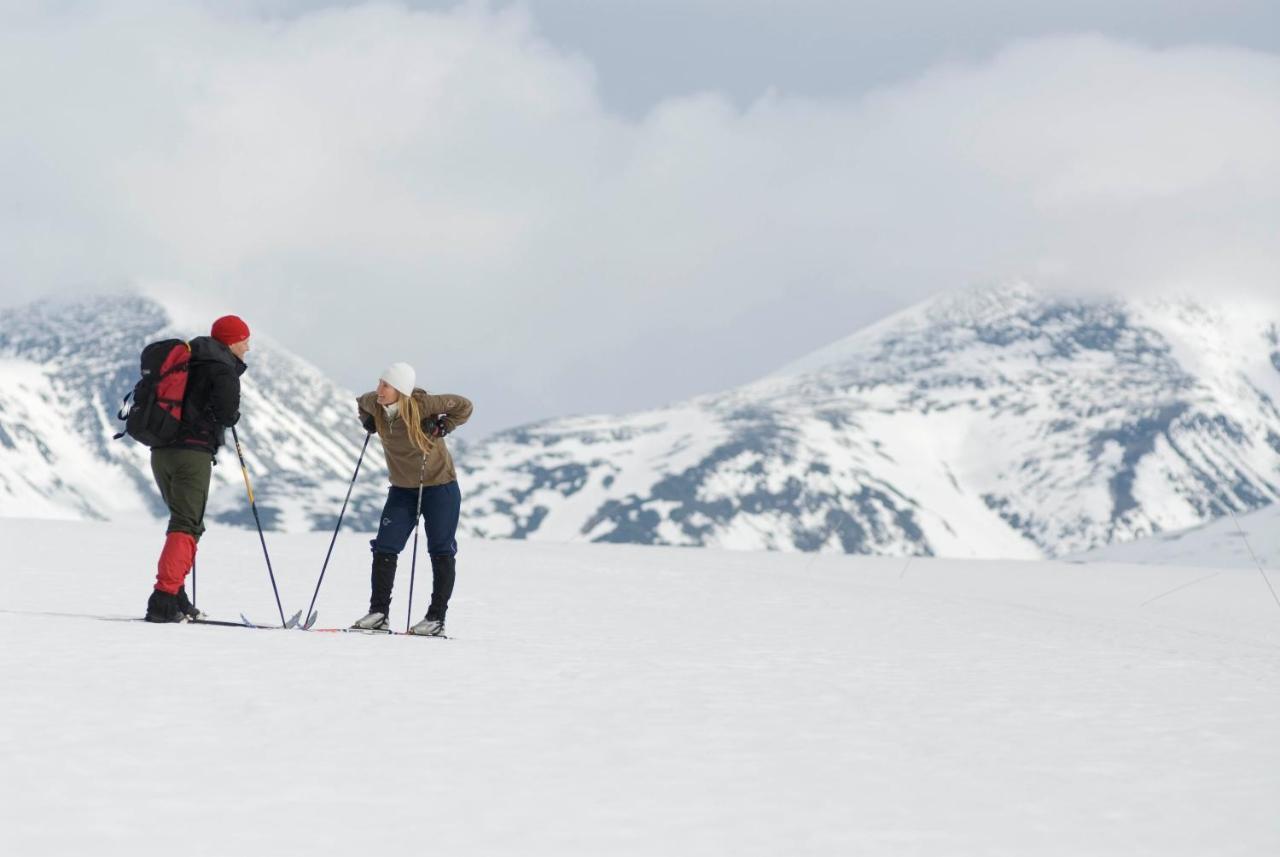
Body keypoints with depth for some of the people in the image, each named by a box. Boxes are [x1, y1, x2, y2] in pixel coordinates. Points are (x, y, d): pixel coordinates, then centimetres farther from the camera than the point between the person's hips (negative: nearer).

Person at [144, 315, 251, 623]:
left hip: (160, 451, 8)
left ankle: (176, 599, 16)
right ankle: (164, 599, -21)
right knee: (186, 526, -9)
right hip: (193, 451, -8)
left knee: (186, 523, 18)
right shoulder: (224, 369, -5)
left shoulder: (188, 361, 19)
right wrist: (232, 416, 10)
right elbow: (226, 413, -13)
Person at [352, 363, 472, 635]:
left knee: (441, 552, 0)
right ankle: (379, 613, 2)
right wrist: (368, 422, -1)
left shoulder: (422, 405, -22)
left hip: (439, 486, -5)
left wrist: (440, 428, -21)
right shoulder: (375, 404, -8)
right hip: (402, 488, 5)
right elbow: (362, 403, 17)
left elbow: (463, 407, -12)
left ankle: (436, 619, 6)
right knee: (385, 548, -3)